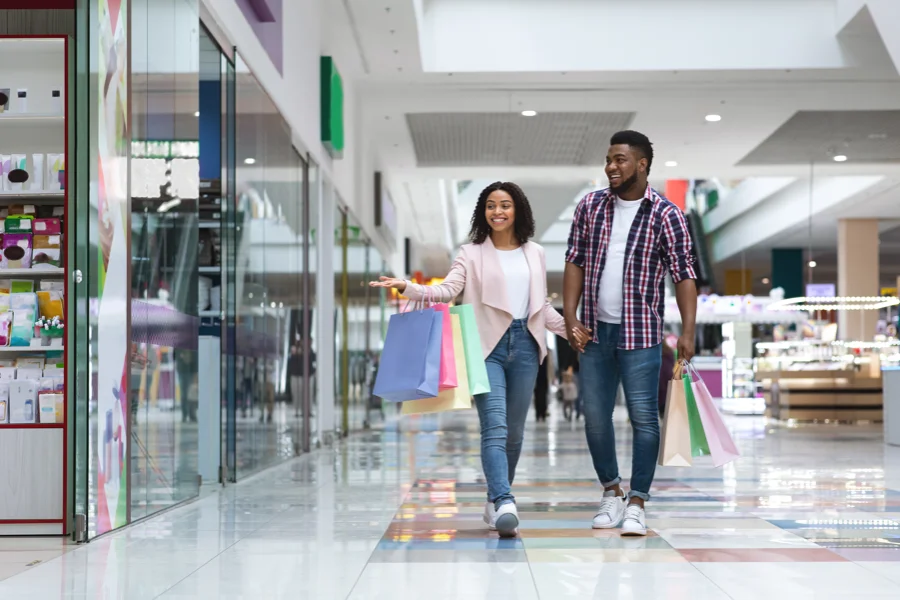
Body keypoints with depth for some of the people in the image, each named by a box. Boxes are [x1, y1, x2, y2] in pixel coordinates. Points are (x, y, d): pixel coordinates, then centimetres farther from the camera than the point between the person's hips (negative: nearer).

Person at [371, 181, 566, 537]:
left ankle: (495, 502, 22)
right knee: (494, 427, -17)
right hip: (487, 346, -4)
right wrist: (406, 288, -23)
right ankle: (504, 504, -28)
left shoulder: (534, 254, 15)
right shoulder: (472, 254, 4)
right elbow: (446, 291, -8)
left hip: (524, 346, 4)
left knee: (514, 431, 8)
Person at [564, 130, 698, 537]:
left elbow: (684, 274, -8)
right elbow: (575, 262, 7)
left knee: (643, 416, -3)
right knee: (595, 415, 9)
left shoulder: (666, 215, -6)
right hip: (595, 331, 4)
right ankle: (611, 493, 25)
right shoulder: (590, 207, 5)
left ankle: (636, 503, 5)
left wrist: (687, 331, -17)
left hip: (640, 334, -4)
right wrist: (571, 318, -1)